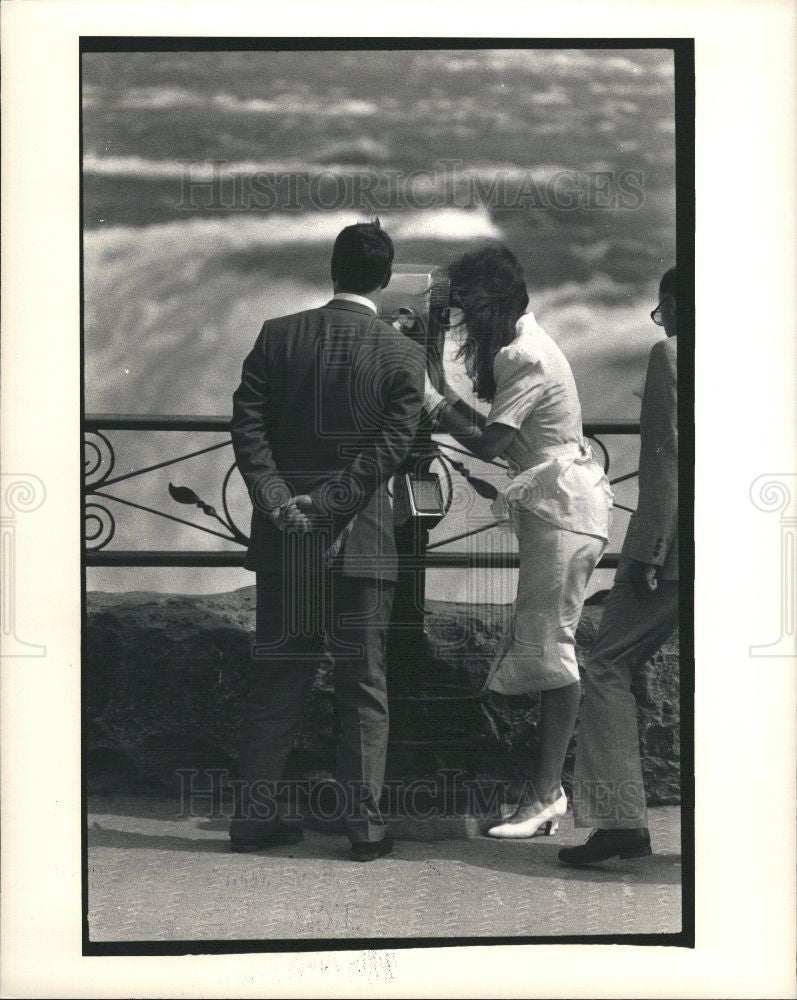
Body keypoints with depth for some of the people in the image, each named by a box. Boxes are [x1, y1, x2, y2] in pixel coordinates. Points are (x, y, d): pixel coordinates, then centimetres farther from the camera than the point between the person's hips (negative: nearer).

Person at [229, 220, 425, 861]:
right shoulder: (403, 356, -3)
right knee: (363, 687, 6)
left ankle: (255, 816, 15)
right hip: (361, 541, -2)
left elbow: (247, 427, -4)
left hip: (284, 543, 2)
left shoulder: (278, 336, 2)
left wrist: (279, 502, -7)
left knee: (276, 682, 11)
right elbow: (390, 449, -11)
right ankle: (365, 825, 7)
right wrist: (327, 505, -11)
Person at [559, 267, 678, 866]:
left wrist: (648, 551, -13)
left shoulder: (671, 356, -6)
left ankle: (619, 818, -9)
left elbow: (666, 457, -13)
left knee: (610, 666, 0)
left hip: (677, 545, -7)